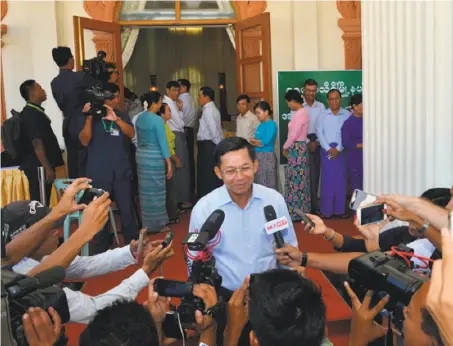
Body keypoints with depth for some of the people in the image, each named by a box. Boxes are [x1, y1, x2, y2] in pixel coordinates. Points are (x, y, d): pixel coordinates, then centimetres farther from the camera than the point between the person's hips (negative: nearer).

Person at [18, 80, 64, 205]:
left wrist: (49, 166, 21)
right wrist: (47, 168, -22)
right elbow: (37, 143, -21)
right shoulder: (30, 114, -15)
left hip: (40, 166, 10)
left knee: (43, 202, 13)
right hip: (38, 167, -10)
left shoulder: (35, 112, 14)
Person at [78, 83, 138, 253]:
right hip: (98, 173, -2)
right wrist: (89, 118, -17)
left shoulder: (122, 116, 12)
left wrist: (116, 119, -22)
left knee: (127, 211, -1)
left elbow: (131, 133, -6)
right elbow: (84, 141, -6)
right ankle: (101, 250, 11)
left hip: (122, 171, 2)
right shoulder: (88, 116, 5)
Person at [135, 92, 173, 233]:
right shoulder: (157, 120, -17)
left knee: (145, 190, 15)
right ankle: (157, 224, 12)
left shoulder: (139, 118, 5)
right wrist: (169, 163, -11)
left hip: (141, 156, 7)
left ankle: (147, 223, 25)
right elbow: (163, 142, -16)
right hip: (155, 157, -7)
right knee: (156, 190, 3)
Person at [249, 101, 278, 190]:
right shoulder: (260, 125, 13)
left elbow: (265, 141, -18)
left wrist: (253, 140, -2)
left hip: (267, 156, -8)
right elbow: (253, 141, 12)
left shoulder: (271, 124, -10)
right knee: (259, 182, 12)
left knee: (268, 183, -3)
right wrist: (258, 143, -10)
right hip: (258, 156, 8)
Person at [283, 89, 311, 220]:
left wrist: (285, 147, -5)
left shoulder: (300, 114, -17)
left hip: (297, 149, -10)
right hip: (297, 149, 10)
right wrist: (288, 147, 10)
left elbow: (294, 135, -18)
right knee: (298, 180, 12)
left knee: (296, 180, -3)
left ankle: (296, 213, 4)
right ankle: (300, 211, 19)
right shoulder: (300, 113, 13)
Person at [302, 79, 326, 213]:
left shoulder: (321, 106, 8)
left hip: (316, 143, 3)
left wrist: (317, 142, -7)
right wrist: (308, 142, -12)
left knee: (315, 173, 6)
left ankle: (313, 202, 14)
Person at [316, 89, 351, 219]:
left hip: (341, 150, 0)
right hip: (327, 150, 0)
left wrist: (338, 149, -12)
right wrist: (329, 149, -11)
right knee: (327, 180, 0)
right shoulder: (322, 116, 6)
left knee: (341, 180, 3)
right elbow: (319, 133, -1)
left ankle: (340, 209, 10)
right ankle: (326, 210, 5)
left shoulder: (347, 115, 3)